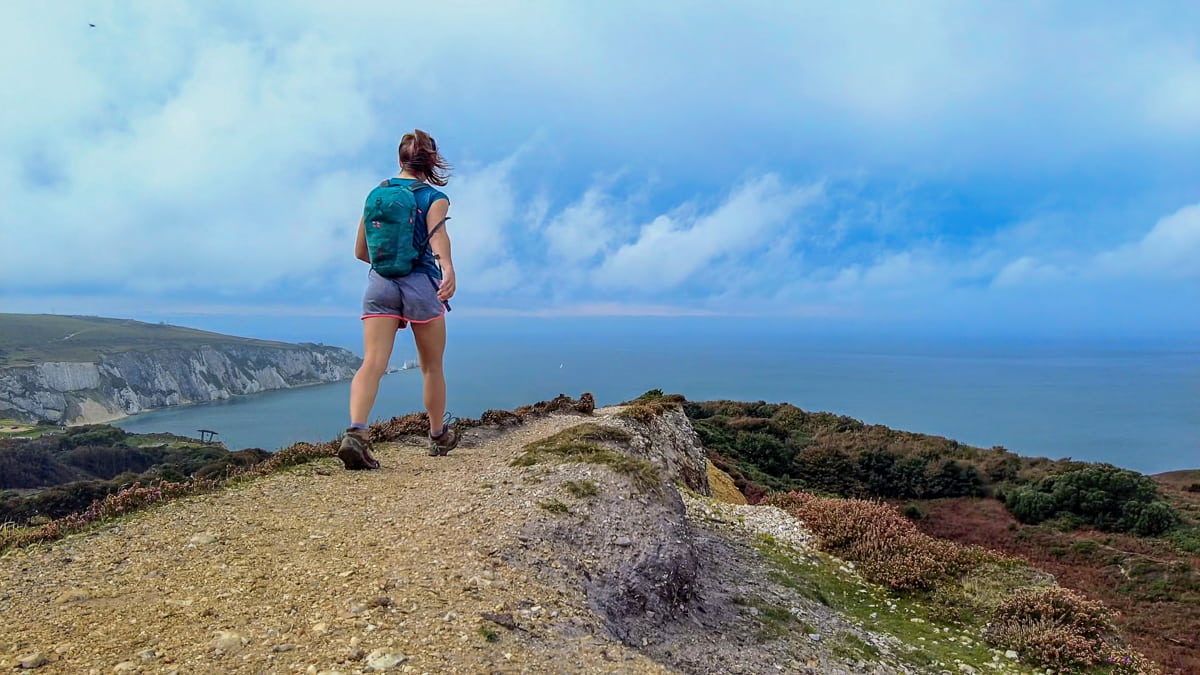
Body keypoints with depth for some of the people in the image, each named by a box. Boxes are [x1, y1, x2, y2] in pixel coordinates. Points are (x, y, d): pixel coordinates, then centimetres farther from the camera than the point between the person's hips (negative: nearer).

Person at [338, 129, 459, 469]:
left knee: (372, 363, -8)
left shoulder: (376, 194, 12)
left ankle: (355, 432, -30)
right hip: (420, 284, -3)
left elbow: (360, 251, 17)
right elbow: (438, 236, -23)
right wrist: (448, 270, -40)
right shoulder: (435, 198, -1)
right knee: (432, 368, 13)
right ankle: (439, 436, 28)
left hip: (379, 284, 3)